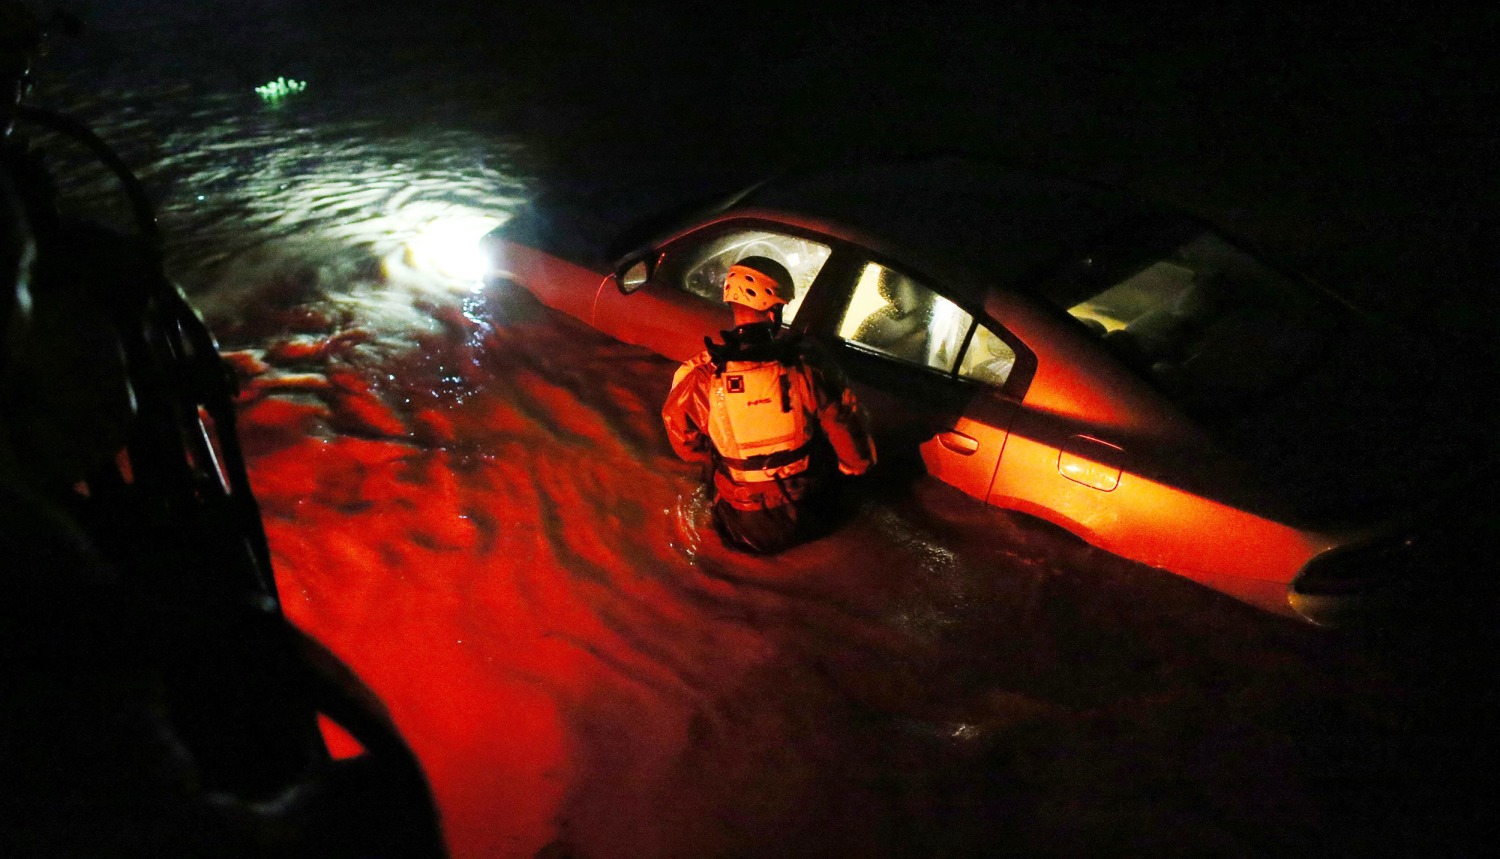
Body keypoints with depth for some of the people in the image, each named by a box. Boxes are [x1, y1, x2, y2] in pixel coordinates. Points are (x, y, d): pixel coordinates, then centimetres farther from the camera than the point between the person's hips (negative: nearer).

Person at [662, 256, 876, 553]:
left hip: (742, 534, 0)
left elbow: (688, 447, -1)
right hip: (808, 522, 0)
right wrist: (857, 465, 14)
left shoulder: (700, 377, -19)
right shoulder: (807, 364, -19)